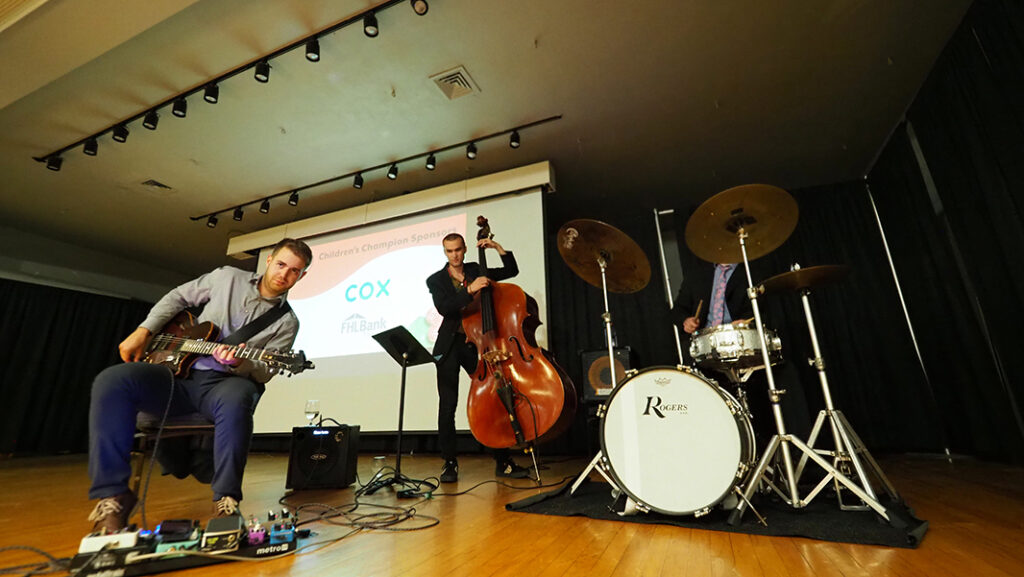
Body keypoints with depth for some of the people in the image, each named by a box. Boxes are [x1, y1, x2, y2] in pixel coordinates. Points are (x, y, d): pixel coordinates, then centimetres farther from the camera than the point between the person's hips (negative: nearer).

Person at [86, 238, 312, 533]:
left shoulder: (286, 322, 1)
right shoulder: (228, 277, 8)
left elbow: (264, 370, -4)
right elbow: (178, 297, 19)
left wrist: (238, 363, -25)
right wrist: (143, 331, 8)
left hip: (226, 382, -3)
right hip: (182, 370, 4)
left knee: (236, 401, -39)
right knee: (111, 381, -23)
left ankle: (226, 500, -26)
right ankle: (113, 497, -16)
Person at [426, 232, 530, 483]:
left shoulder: (476, 270, 12)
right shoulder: (436, 280, 4)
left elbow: (512, 270, 14)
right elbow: (444, 308, -15)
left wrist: (498, 247, 3)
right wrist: (470, 290, -24)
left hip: (477, 343, 2)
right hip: (450, 346, -1)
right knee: (447, 405, -2)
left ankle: (503, 461, 7)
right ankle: (449, 462, 14)